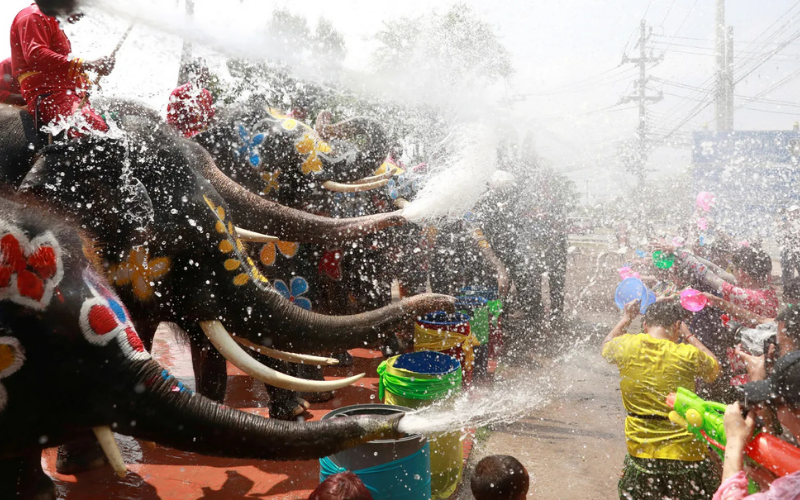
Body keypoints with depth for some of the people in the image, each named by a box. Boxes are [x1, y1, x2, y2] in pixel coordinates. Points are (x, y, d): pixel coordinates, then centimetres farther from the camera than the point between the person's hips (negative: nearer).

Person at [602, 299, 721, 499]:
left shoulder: (626, 346, -7)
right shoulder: (687, 355, -14)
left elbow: (606, 347, 18)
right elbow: (714, 369, 9)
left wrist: (625, 319, 27)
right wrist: (687, 335, 14)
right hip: (686, 455, -2)